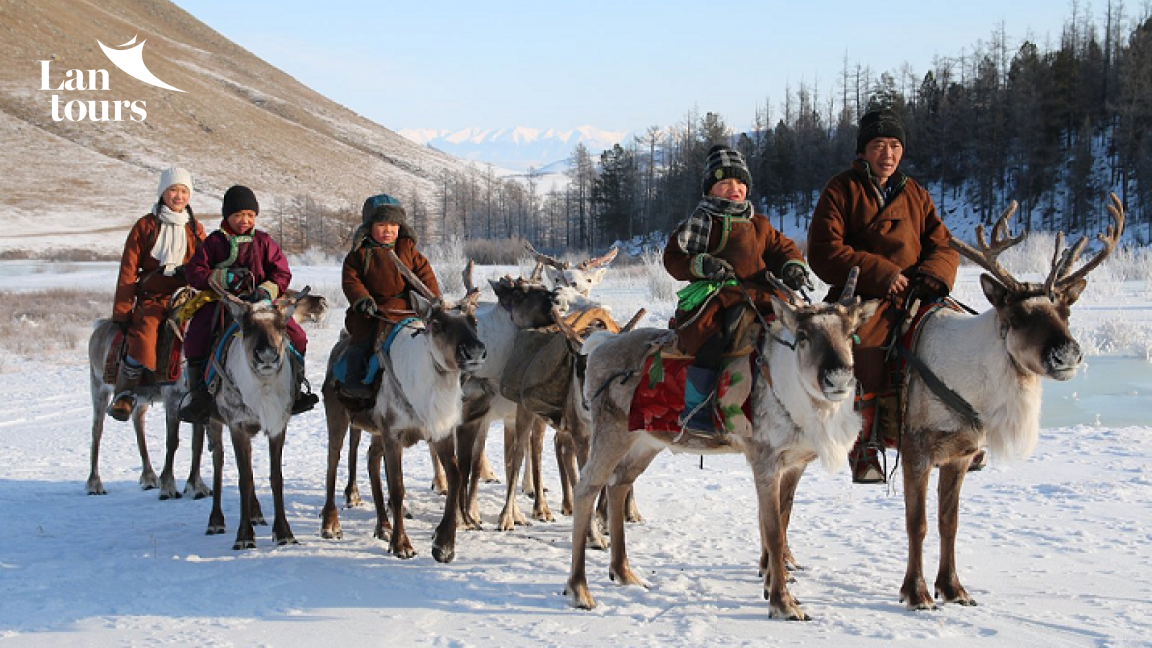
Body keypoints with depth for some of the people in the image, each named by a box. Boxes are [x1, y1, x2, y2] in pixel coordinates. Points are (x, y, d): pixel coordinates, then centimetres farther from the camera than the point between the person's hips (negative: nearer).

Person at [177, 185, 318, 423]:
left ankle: (293, 389, 0)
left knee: (296, 336, -14)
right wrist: (223, 277, -16)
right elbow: (195, 272, 0)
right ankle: (199, 396, -11)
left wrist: (267, 290, -15)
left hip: (260, 301, 1)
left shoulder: (263, 241, 7)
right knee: (195, 338, -23)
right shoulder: (214, 242, 4)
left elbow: (282, 273, 5)